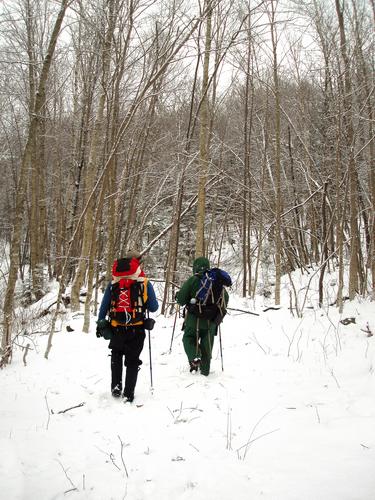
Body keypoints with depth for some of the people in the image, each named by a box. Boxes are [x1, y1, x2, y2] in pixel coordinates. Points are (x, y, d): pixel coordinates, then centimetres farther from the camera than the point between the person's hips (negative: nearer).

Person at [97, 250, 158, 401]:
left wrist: (100, 324, 16)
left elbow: (104, 305, 7)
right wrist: (145, 302, 21)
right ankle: (128, 393, 9)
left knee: (116, 357, 24)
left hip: (117, 329, 2)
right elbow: (154, 308, 0)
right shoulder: (144, 283, -2)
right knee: (133, 361, 11)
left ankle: (116, 386, 16)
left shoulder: (113, 283, 4)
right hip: (136, 330, -2)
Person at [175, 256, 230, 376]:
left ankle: (194, 357, -11)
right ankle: (205, 369, 21)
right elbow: (226, 297, 7)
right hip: (210, 321, 3)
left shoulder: (192, 280, -10)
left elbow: (181, 300, -10)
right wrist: (220, 311, 24)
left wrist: (177, 296, 12)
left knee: (188, 339, 15)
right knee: (207, 344, 15)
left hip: (194, 319, -3)